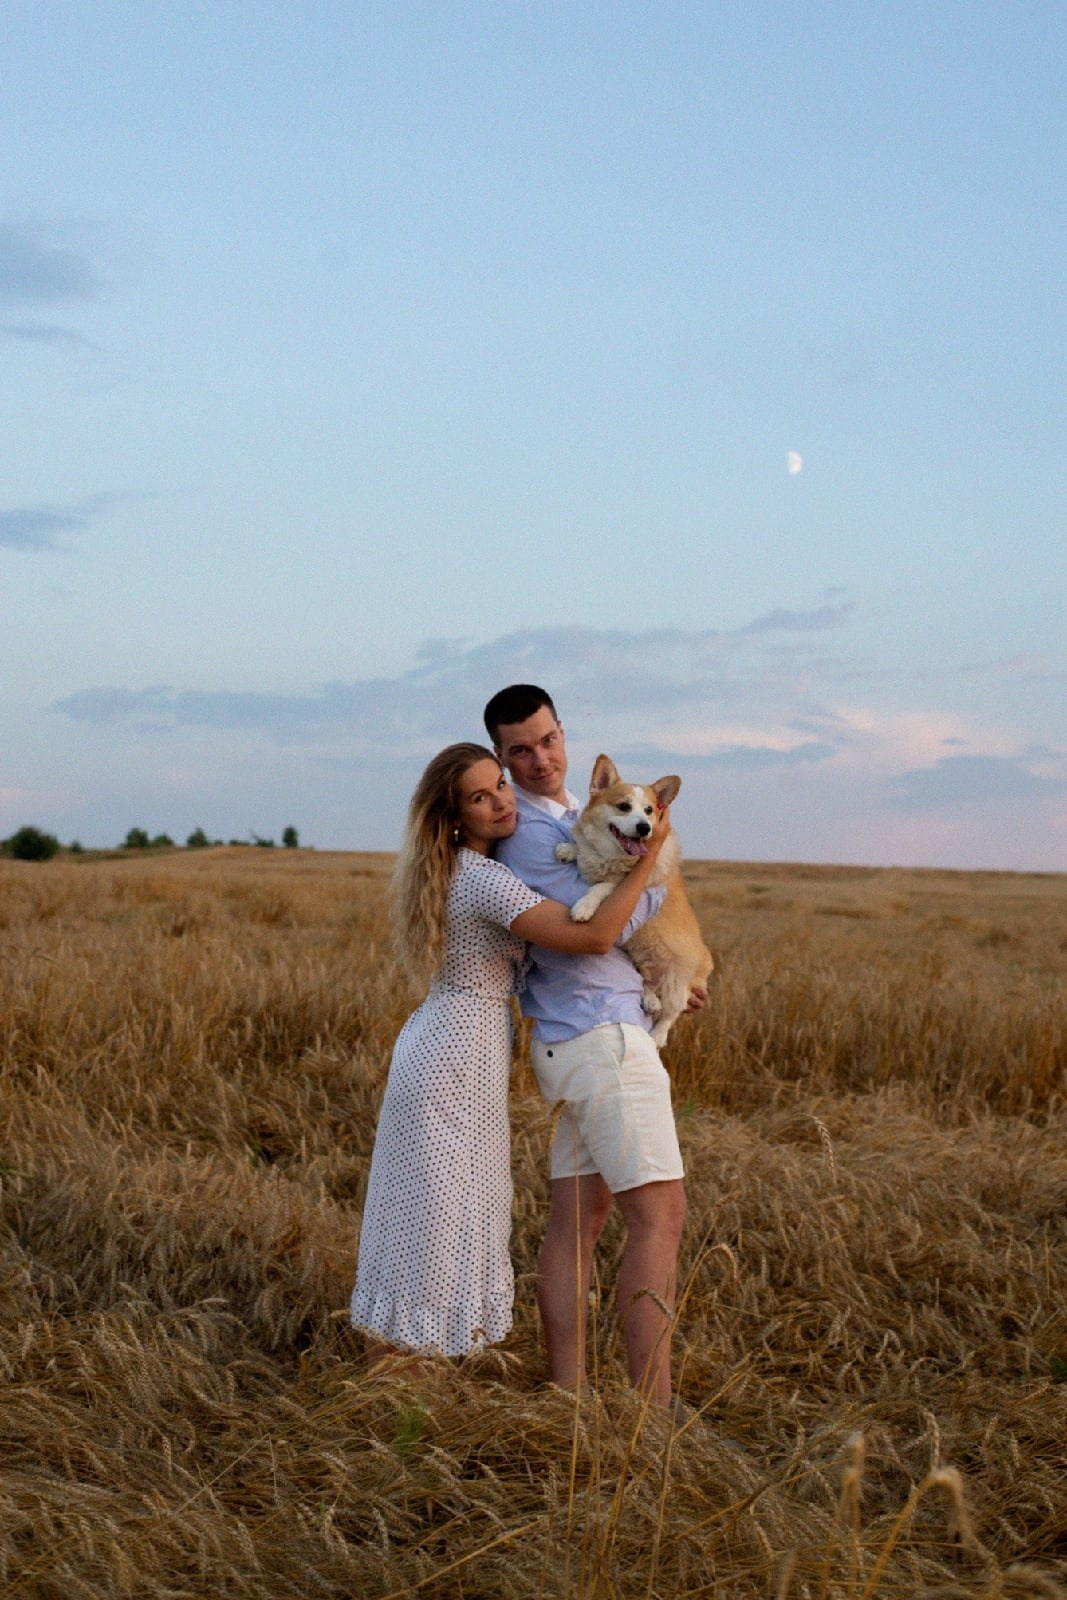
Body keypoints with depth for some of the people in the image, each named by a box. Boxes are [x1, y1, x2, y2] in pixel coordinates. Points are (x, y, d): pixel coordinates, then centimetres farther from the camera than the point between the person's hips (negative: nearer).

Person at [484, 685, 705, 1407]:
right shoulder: (527, 833, -13)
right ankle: (654, 1407, -13)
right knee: (660, 1213, -12)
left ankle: (568, 1392, 10)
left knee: (577, 1218, 7)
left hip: (581, 1044, 9)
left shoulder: (576, 815, 17)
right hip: (603, 1037, -9)